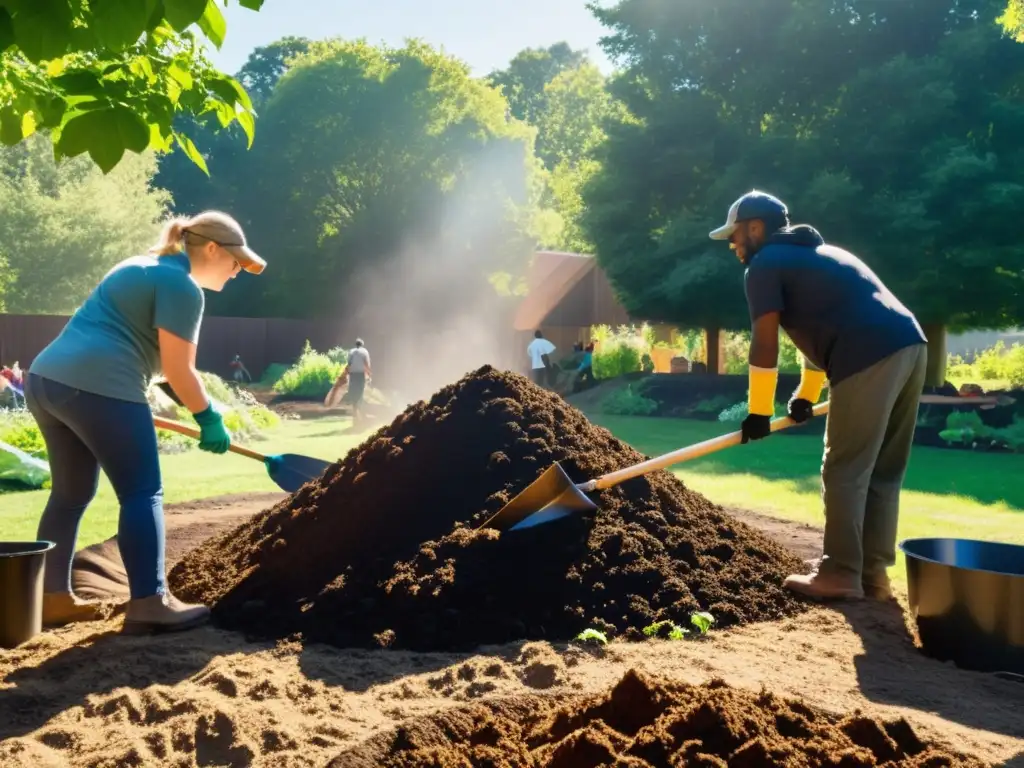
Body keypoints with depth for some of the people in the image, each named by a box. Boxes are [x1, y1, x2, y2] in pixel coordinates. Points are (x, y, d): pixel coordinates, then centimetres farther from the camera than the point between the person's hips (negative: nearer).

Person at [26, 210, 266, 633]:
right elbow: (178, 370, -8)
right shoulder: (182, 285, -5)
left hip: (46, 377, 10)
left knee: (70, 493, 17)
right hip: (98, 387, -10)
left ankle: (52, 597, 22)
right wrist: (209, 418, 4)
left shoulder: (142, 266, 25)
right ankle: (148, 602, -6)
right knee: (141, 492, -4)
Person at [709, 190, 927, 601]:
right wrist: (806, 394, 39)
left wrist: (759, 412, 6)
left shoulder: (764, 264, 3)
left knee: (845, 472, 0)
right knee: (883, 472, 12)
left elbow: (765, 345, -2)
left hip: (869, 358, -9)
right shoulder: (809, 253, 31)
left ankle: (841, 574, 6)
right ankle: (873, 572, 18)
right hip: (908, 344, 9)